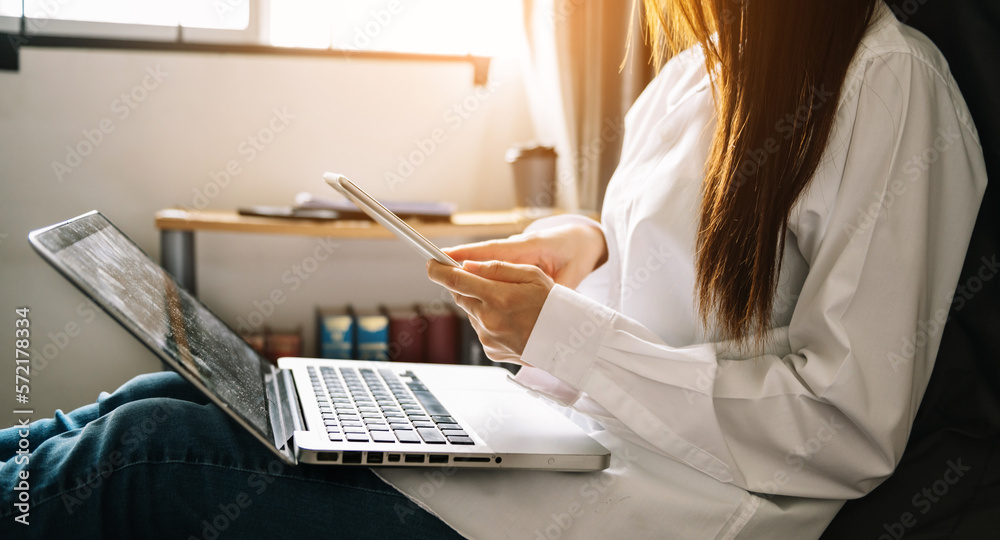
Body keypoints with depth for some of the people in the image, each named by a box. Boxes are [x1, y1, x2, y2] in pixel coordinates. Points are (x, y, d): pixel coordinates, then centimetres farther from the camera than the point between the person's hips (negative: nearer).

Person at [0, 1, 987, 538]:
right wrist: (584, 246, 4)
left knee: (149, 456, -13)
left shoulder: (891, 85, -13)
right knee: (159, 400, 0)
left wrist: (561, 331, -17)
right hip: (553, 431, 8)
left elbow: (850, 429, -18)